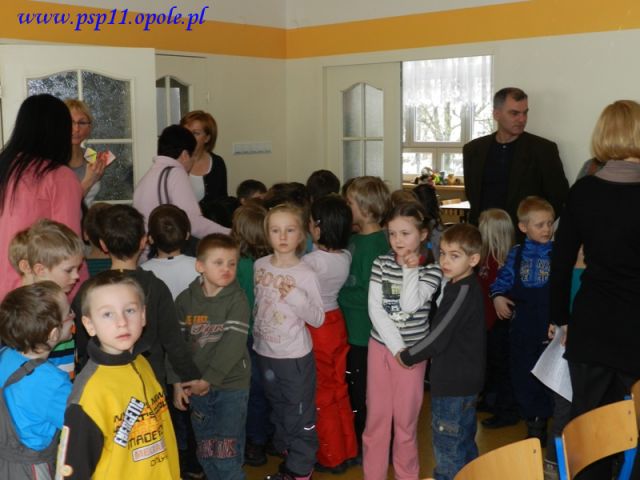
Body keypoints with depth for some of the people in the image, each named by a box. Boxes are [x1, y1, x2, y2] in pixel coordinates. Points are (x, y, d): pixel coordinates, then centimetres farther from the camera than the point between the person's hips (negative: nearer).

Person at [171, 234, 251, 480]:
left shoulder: (237, 299, -10)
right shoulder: (185, 299, 1)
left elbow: (233, 344, -16)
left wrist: (209, 378, -16)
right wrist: (178, 382, -2)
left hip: (232, 385, -4)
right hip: (196, 386, 4)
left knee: (227, 451, -5)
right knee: (205, 451, 15)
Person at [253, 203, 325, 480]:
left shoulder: (306, 274, -16)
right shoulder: (259, 266, -1)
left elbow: (318, 319, -15)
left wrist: (296, 297, -28)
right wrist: (255, 336, 13)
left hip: (296, 355, -5)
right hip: (265, 352, 5)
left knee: (300, 415, 5)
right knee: (278, 410, 21)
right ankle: (288, 457, 39)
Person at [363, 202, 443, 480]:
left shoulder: (431, 270, -6)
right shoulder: (382, 263, -1)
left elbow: (409, 305, -21)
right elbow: (375, 308, -8)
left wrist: (412, 269, -14)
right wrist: (395, 346, -14)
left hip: (412, 348, -2)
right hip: (380, 345, 2)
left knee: (406, 418, 5)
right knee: (376, 415, 8)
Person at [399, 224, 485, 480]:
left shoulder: (463, 291, -21)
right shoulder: (466, 287, 7)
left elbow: (438, 337, -21)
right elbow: (443, 329, 16)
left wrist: (407, 356, -8)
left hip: (453, 385, -10)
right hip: (466, 381, 10)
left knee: (447, 449, 0)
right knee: (465, 444, 22)